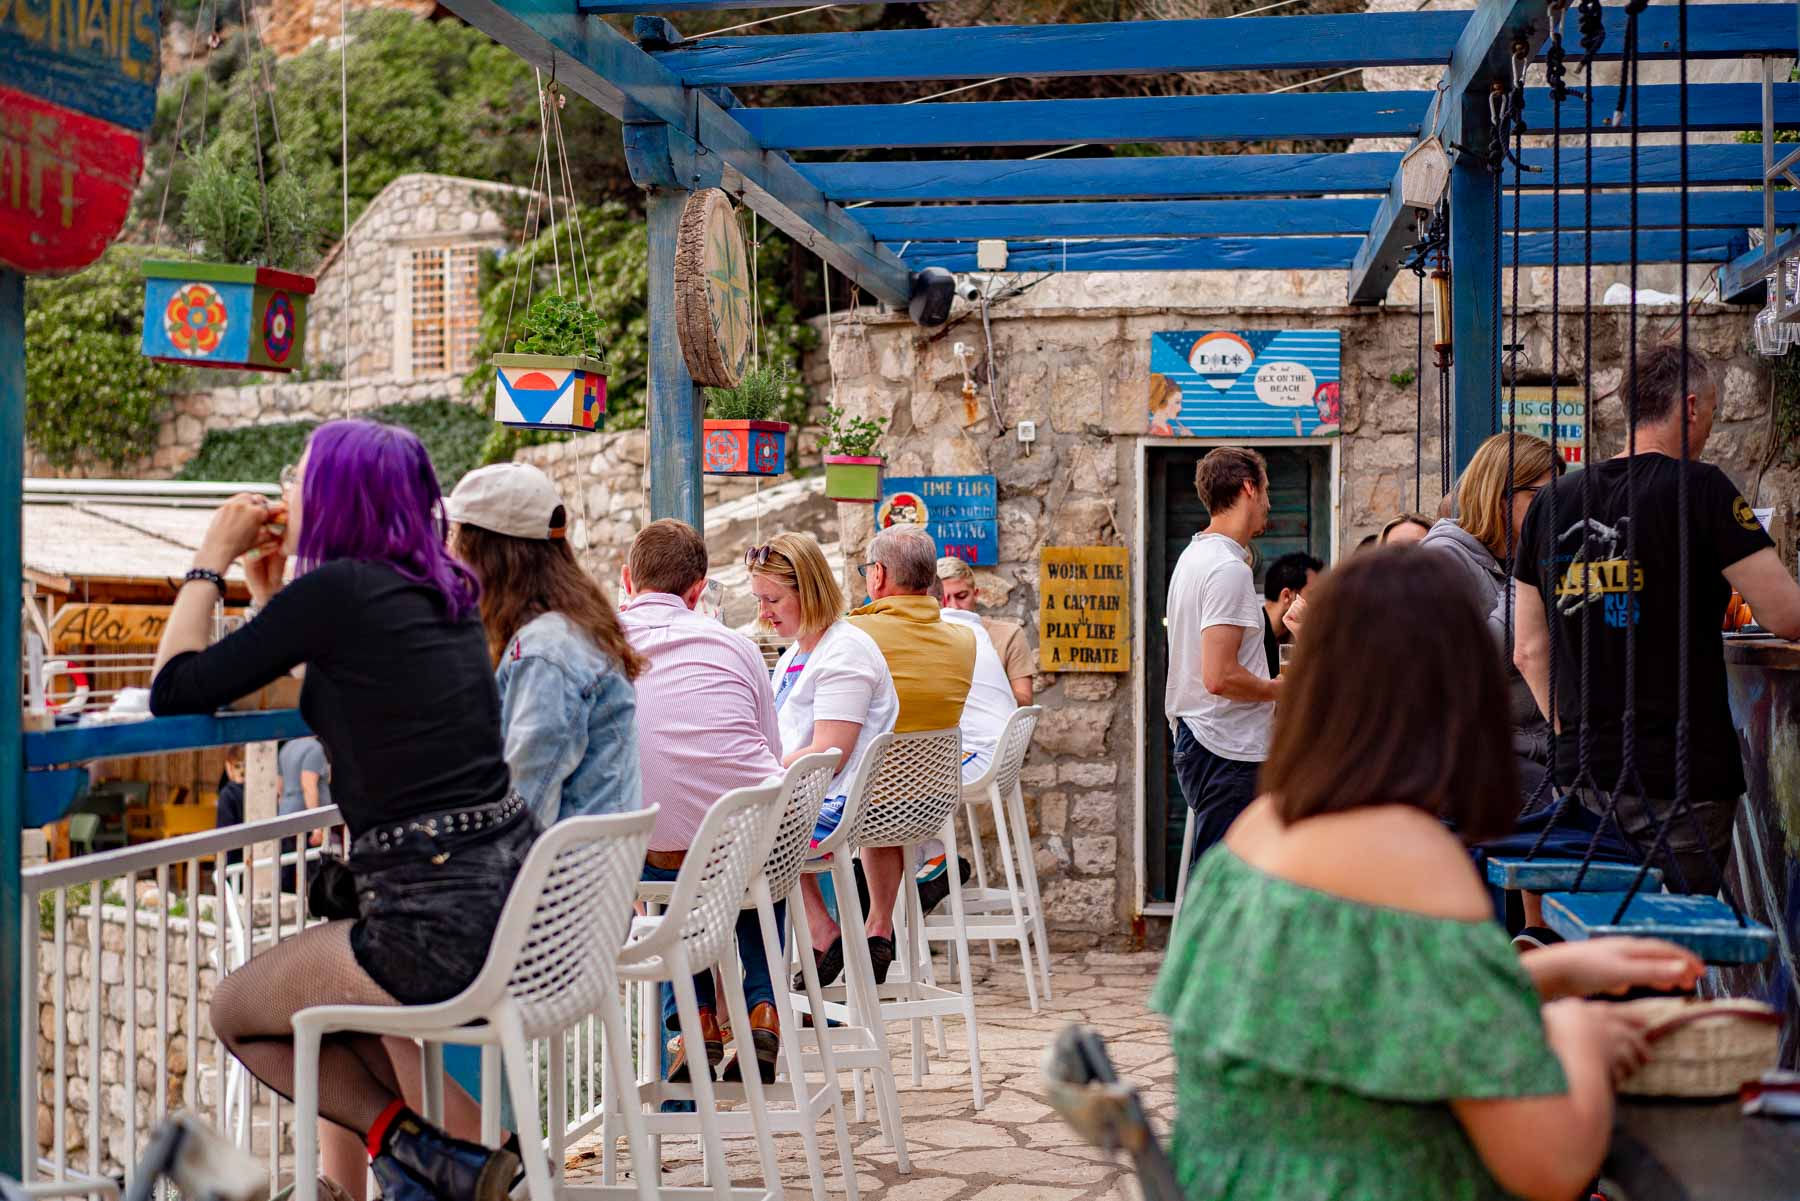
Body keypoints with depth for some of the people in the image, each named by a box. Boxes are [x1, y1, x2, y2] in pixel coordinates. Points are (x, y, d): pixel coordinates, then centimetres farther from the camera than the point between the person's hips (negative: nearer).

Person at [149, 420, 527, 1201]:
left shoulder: (338, 588, -10)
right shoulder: (443, 593, 12)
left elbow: (174, 691, -3)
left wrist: (211, 558, 7)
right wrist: (272, 596, 26)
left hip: (443, 924, -8)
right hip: (518, 896, 8)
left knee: (237, 1011, 18)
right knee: (335, 988, 33)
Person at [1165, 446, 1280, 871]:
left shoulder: (1193, 556, 16)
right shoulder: (1229, 569, -17)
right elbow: (1220, 676, -23)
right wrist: (1279, 689, -7)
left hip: (1195, 737, 10)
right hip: (1225, 751, -10)